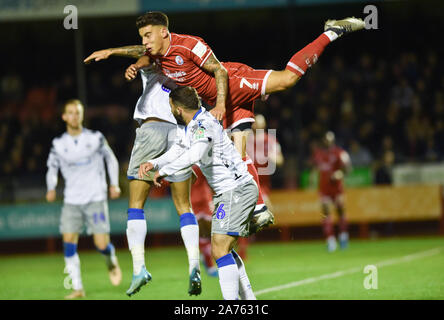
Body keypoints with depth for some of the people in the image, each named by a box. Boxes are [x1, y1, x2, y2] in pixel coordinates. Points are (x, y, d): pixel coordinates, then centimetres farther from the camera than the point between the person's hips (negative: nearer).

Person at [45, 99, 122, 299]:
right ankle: (77, 288, -5)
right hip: (72, 200, 2)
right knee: (69, 241, -12)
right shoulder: (58, 144, 3)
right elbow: (52, 167, 13)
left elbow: (111, 159, 12)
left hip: (96, 198, -2)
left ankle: (111, 261, 28)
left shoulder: (96, 138, 0)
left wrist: (114, 184, 4)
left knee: (102, 244, -10)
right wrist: (51, 188, -4)